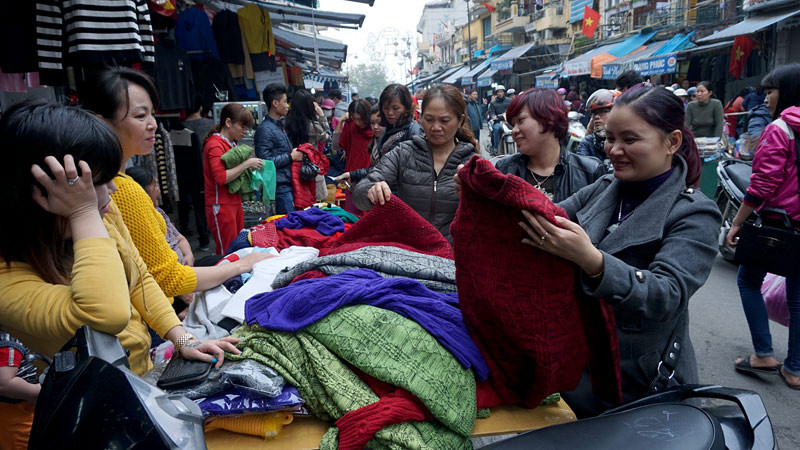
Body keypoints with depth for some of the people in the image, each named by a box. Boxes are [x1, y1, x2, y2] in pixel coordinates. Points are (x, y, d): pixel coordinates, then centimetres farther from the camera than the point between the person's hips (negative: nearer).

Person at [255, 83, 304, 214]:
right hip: (280, 185, -9)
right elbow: (265, 160, -23)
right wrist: (291, 157, -15)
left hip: (288, 183, 9)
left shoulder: (280, 126, 18)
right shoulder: (265, 129, -14)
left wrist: (296, 153, 9)